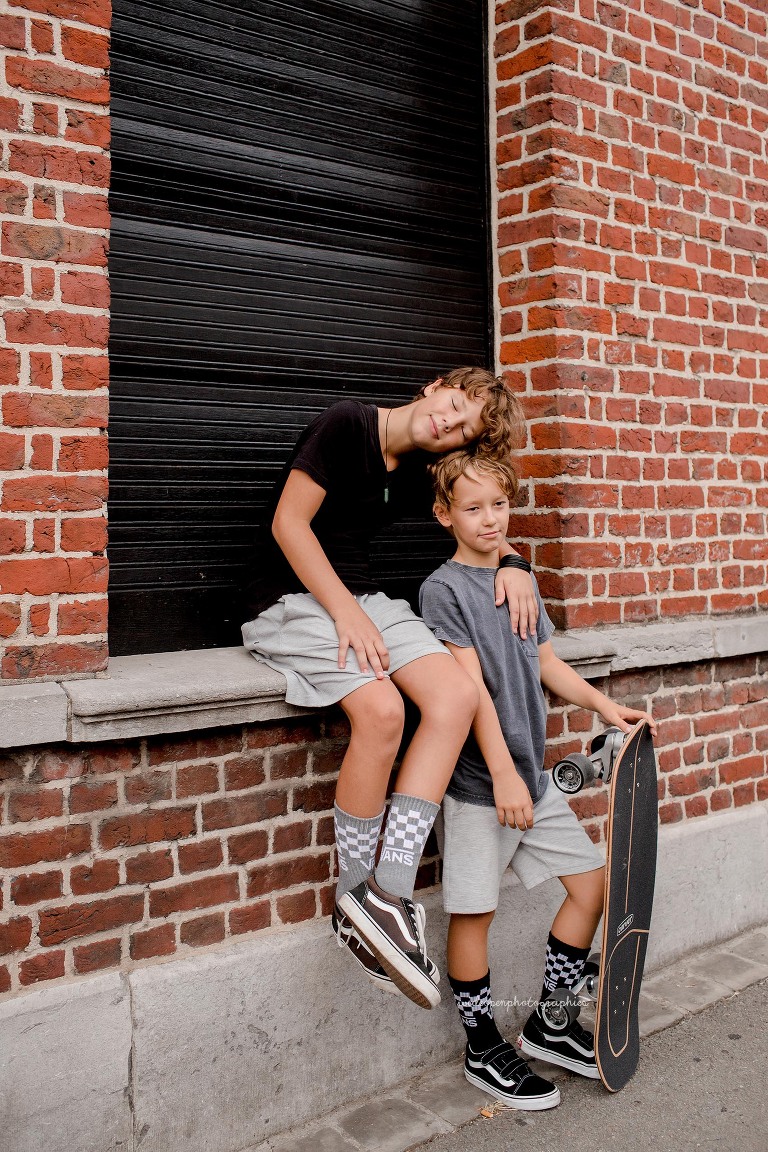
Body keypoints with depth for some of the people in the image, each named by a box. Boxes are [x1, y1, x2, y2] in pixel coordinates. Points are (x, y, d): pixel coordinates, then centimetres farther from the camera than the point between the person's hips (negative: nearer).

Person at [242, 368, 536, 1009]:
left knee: (458, 695, -19)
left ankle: (386, 892, -21)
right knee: (382, 709, -31)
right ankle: (354, 899, -12)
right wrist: (344, 611, -19)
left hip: (366, 598, 7)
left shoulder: (422, 471, 11)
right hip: (295, 597, -7)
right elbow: (289, 523, -13)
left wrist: (513, 565, 2)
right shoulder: (347, 424, -9)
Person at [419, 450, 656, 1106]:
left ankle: (547, 1022, 27)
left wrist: (601, 703, 2)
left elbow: (546, 663, 16)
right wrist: (503, 773, -20)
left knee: (592, 881, 11)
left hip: (532, 776, 8)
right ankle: (484, 1050, 22)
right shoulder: (444, 588, -11)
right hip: (478, 780, -8)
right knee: (474, 910, 2)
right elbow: (472, 686, -17)